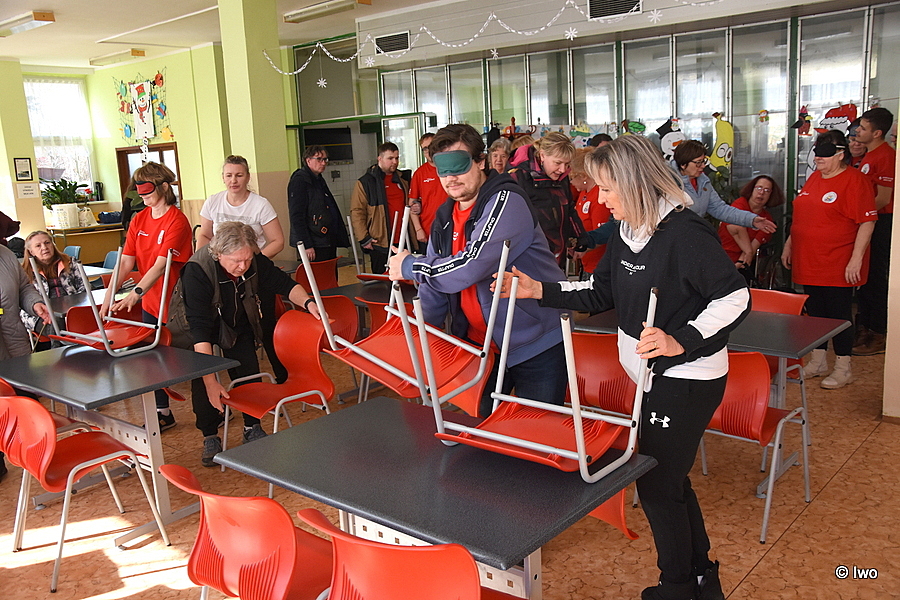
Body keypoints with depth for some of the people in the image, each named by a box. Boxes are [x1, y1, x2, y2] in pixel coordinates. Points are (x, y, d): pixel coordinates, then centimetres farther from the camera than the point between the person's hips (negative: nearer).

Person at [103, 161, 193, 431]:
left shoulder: (177, 220, -16)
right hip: (150, 302, 7)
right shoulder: (139, 220, 6)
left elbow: (161, 266, -25)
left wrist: (136, 293, -34)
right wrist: (109, 294, -11)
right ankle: (162, 413, 26)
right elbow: (126, 262, 0)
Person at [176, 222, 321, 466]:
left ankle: (252, 428, 15)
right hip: (200, 323, -3)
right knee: (201, 379, -13)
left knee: (248, 372, -3)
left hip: (239, 322, 3)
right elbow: (199, 328, -41)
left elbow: (284, 284, -9)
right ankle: (210, 437, 4)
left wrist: (307, 303, -31)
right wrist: (210, 381, -45)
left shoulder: (256, 261, -26)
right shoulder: (197, 270, -38)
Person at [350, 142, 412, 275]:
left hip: (402, 243, 6)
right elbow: (356, 212, -7)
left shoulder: (402, 181, 17)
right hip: (380, 245, -5)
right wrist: (364, 239, -12)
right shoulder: (365, 182, -3)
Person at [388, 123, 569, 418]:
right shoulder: (445, 217, 8)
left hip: (536, 345, -7)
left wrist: (410, 266, -17)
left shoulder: (506, 202, -18)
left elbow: (470, 267, -30)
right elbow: (435, 282, 15)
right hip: (480, 344, 7)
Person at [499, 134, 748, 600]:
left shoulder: (685, 234, -22)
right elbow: (600, 293, 11)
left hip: (687, 380, -9)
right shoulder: (627, 233, 4)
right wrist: (540, 291, 1)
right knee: (669, 479, 21)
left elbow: (736, 298, -23)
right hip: (655, 376, 9)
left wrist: (681, 341, -33)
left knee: (657, 485, 3)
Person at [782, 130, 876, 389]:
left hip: (837, 265, -7)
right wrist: (789, 244, 19)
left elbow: (867, 222, -15)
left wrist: (856, 258, -19)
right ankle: (818, 362, 27)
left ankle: (843, 368, 15)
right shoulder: (814, 177, 12)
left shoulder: (855, 180, -11)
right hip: (809, 261, 7)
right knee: (815, 311, 14)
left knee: (839, 314, 2)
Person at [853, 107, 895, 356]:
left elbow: (883, 199, -20)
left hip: (880, 223, -10)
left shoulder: (885, 156, -17)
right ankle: (864, 328, 25)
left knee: (875, 278, -3)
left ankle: (879, 335, 7)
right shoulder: (868, 154, 14)